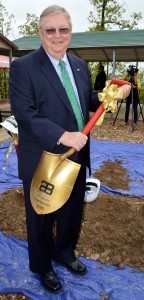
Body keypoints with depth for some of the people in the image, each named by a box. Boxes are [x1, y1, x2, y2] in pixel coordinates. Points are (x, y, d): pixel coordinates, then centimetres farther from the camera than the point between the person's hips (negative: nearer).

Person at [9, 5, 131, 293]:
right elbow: (24, 114, -21)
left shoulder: (80, 65, 8)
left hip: (76, 158, 6)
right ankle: (42, 266, 43)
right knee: (41, 220, 16)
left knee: (73, 212, 23)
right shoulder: (22, 67, -13)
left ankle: (64, 252, 52)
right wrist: (63, 136, -30)